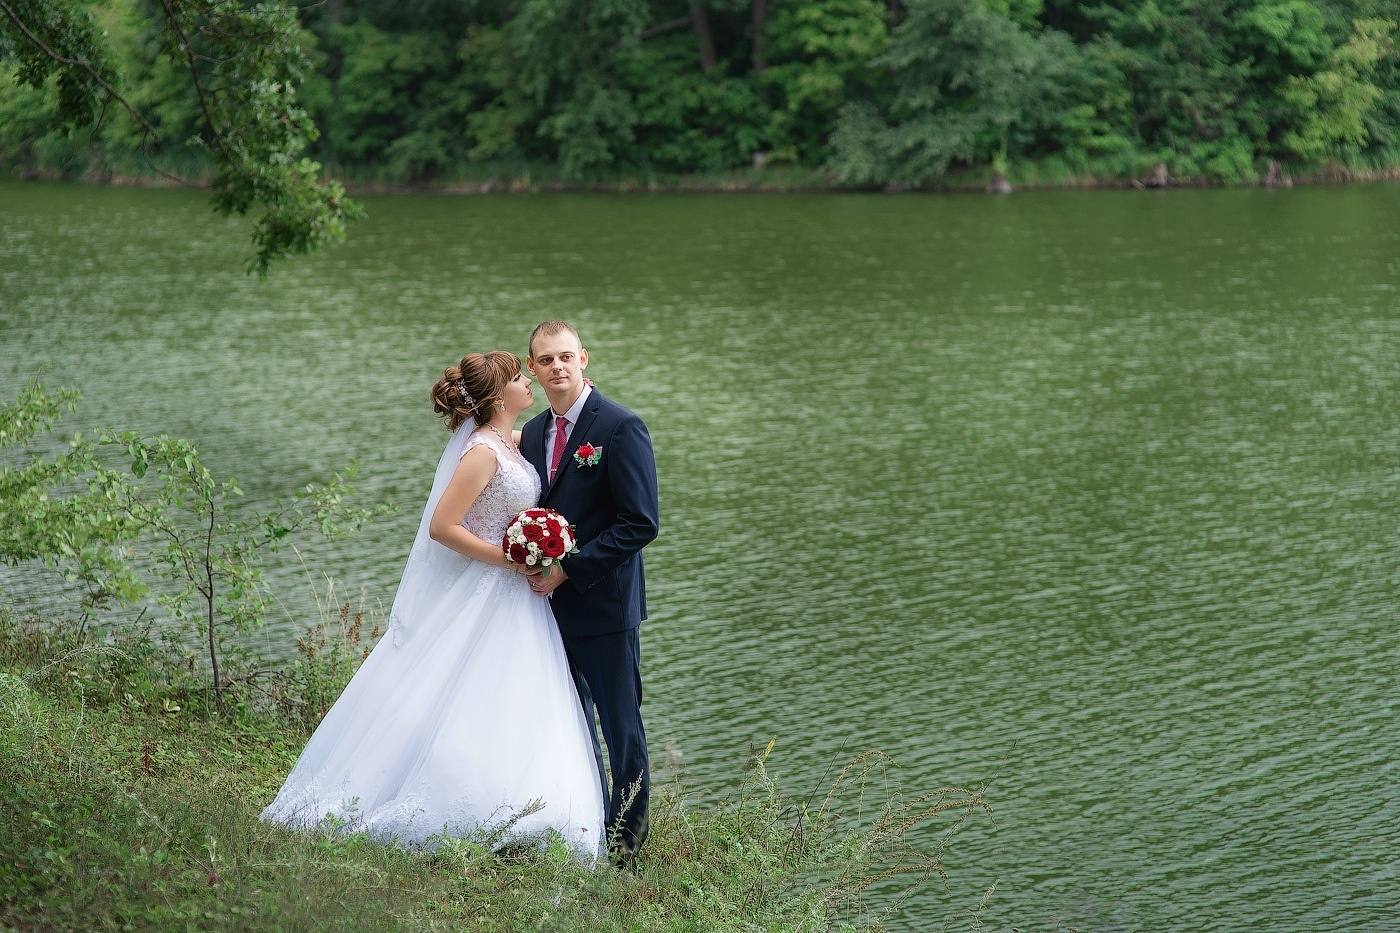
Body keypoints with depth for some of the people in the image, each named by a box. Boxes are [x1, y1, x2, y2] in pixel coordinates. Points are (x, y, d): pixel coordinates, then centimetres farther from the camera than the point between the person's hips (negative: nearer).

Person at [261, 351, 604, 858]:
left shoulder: (510, 444, 9)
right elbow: (441, 527, -21)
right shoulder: (483, 452, -17)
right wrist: (509, 559, -18)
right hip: (480, 597, -9)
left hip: (511, 599, 9)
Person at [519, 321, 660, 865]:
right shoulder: (533, 432, 11)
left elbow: (641, 524, -16)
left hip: (603, 603, -7)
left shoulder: (621, 428, -12)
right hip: (552, 604, 7)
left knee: (621, 728, 3)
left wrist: (568, 570, -17)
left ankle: (624, 848, 13)